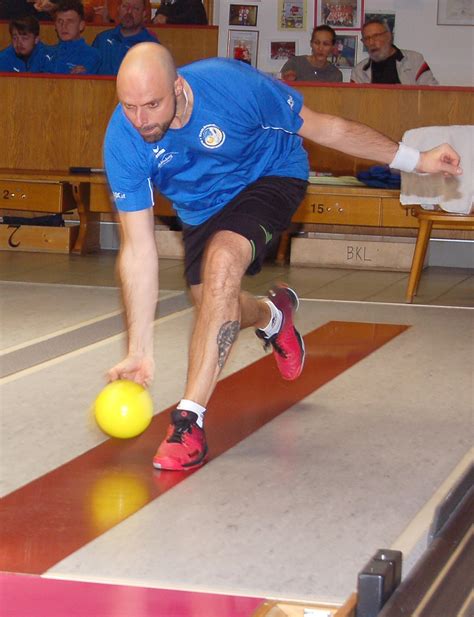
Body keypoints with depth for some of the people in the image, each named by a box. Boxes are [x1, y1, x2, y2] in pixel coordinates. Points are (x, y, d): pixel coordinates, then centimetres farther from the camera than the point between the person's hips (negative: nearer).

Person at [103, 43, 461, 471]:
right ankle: (273, 315, 50)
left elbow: (322, 128, -19)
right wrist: (140, 350, -29)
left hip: (268, 177, -4)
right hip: (201, 210, 4)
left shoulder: (232, 84, -36)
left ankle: (189, 420, -29)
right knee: (214, 310, 11)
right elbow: (138, 251, -26)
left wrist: (415, 160, -12)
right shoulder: (123, 139, -30)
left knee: (222, 260, -31)